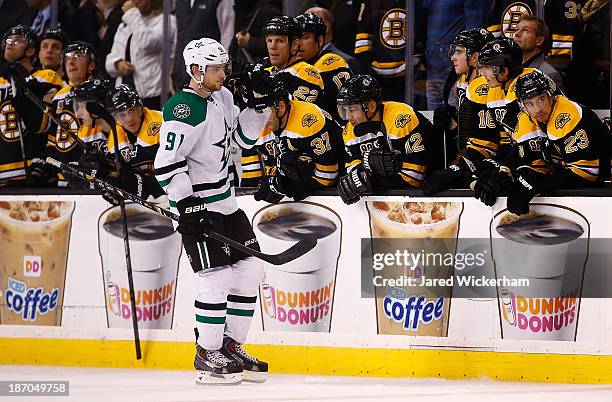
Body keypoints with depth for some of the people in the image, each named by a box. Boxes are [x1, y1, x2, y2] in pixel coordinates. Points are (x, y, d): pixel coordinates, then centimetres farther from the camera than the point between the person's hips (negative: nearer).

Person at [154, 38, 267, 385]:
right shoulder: (183, 108, -18)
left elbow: (244, 137, 20)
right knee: (217, 276, -11)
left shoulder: (222, 97, 9)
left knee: (250, 270, 8)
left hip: (226, 199, 9)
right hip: (197, 203, -9)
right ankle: (207, 355, 1)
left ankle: (231, 347, 19)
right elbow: (167, 163, -23)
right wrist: (188, 206, -26)